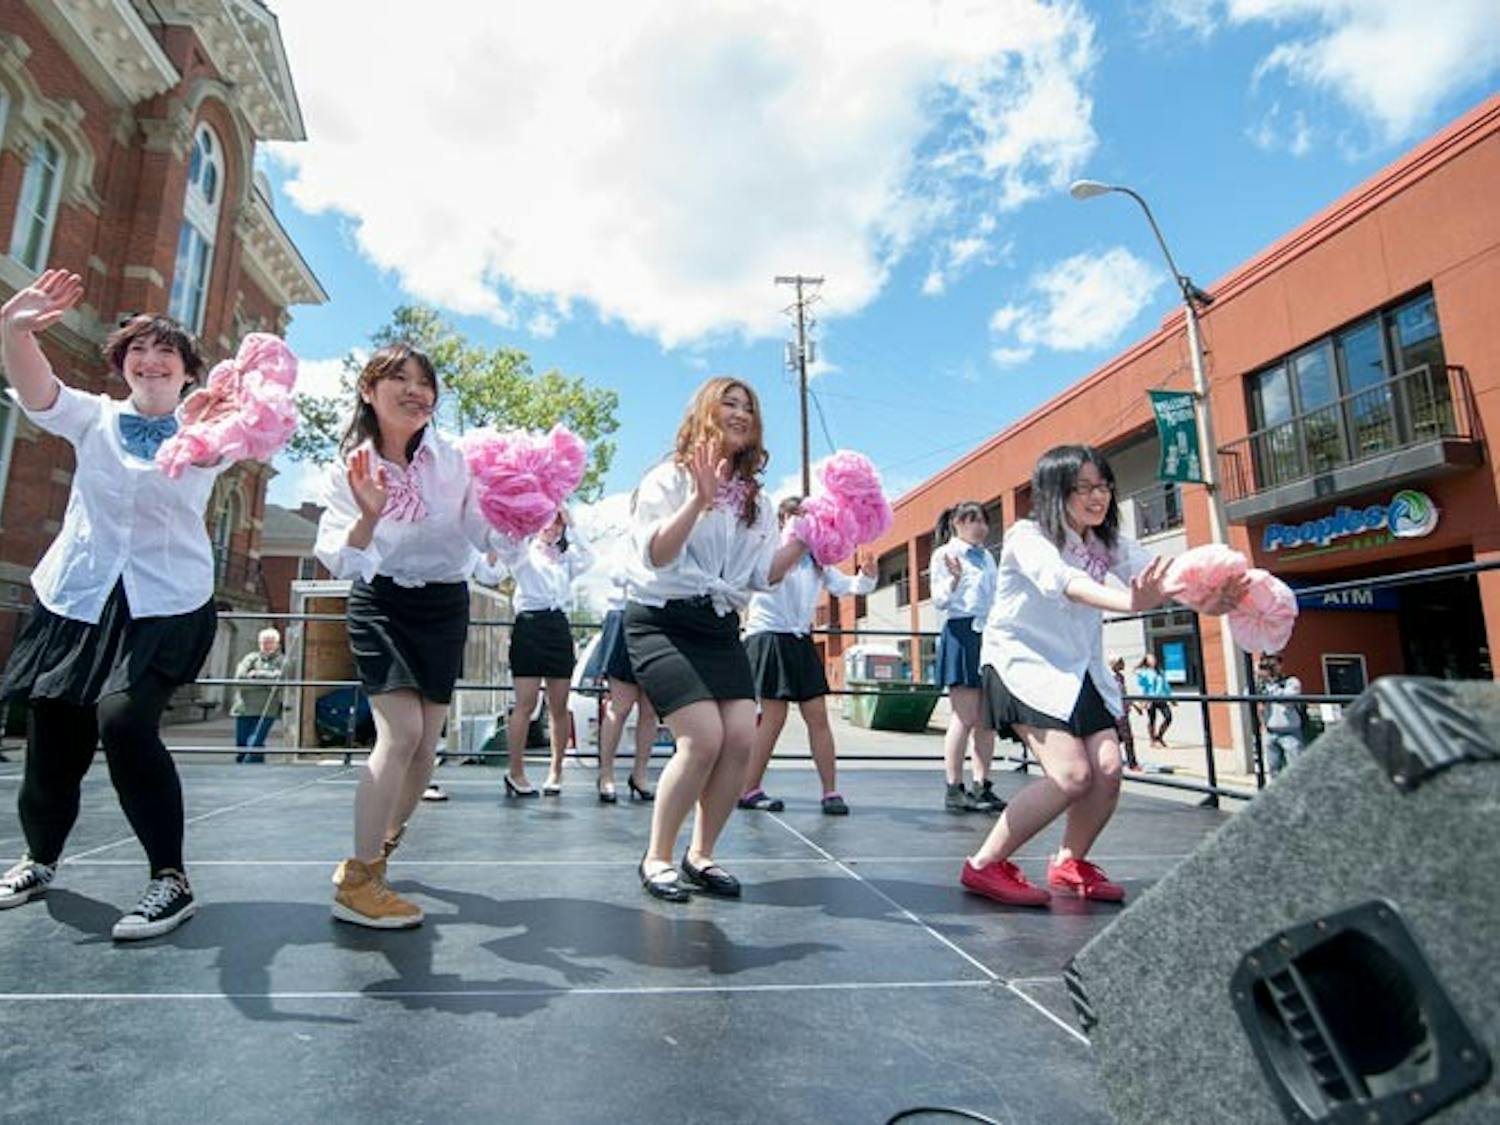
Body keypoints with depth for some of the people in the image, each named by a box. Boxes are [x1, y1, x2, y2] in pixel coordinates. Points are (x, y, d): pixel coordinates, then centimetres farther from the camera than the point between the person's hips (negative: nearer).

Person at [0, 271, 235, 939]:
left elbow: (214, 447, -21)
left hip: (167, 606, -3)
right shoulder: (93, 419, 10)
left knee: (124, 718, -23)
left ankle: (171, 879, -13)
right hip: (76, 599, 4)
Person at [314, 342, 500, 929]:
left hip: (446, 603, 2)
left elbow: (490, 538, -12)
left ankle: (378, 853, 30)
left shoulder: (453, 460, -8)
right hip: (381, 602, -2)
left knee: (426, 742, 5)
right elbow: (338, 562, -15)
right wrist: (368, 517, -33)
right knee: (401, 733, -17)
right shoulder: (349, 469, -7)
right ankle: (355, 883, -3)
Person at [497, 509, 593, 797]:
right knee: (525, 705, -6)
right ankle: (516, 773, 2)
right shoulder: (522, 553, 12)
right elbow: (506, 539, -7)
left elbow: (587, 557, 3)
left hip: (559, 626, 4)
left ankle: (556, 771, 13)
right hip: (529, 625, -4)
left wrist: (571, 524, 6)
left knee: (559, 707, 4)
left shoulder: (565, 559, 21)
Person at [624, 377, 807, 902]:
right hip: (664, 620, -5)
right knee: (705, 738, -18)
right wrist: (699, 501, -25)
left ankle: (700, 855, 10)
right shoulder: (671, 477, -1)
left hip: (721, 627, 6)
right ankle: (657, 857, 2)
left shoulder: (754, 498, 15)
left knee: (742, 738, -10)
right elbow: (655, 556, -15)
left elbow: (762, 574, 7)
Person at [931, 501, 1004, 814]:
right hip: (960, 633, -6)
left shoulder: (987, 557, 20)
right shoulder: (944, 554, 1)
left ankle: (981, 786, 12)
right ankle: (954, 790, -1)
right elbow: (939, 601, -5)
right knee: (964, 717, -7)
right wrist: (954, 579, -20)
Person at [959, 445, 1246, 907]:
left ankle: (1069, 864, 20)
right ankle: (984, 866, -4)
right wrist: (1129, 603, -51)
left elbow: (1159, 575, -10)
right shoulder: (1027, 535, -14)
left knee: (1107, 769, -6)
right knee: (1073, 774, -18)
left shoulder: (1109, 544, 7)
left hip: (1080, 669, 7)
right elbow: (1063, 582, -33)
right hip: (1023, 663, -7)